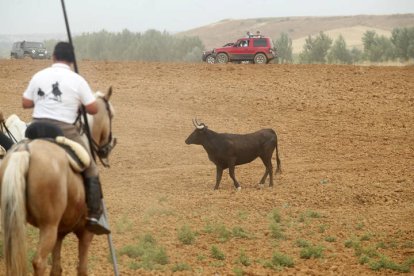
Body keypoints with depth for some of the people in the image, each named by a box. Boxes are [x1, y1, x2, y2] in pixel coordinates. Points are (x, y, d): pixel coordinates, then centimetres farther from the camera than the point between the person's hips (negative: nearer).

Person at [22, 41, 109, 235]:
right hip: (64, 130, -3)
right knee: (90, 170, 8)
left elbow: (25, 103, 14)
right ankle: (93, 215, -1)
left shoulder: (38, 76, 7)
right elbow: (93, 109, -1)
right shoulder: (77, 80, -3)